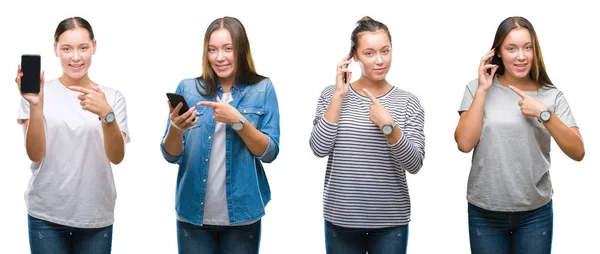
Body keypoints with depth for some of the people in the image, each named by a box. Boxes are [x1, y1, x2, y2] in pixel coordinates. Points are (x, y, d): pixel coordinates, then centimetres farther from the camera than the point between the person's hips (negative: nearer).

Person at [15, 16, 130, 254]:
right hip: (46, 215, -1)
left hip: (96, 216, 1)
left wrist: (106, 114, -26)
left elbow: (117, 156, -9)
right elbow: (35, 154, -7)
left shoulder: (112, 97, 2)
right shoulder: (40, 92, -2)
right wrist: (35, 105, -21)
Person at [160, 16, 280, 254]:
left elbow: (270, 153, -6)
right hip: (193, 214, 1)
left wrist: (238, 121, -20)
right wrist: (175, 128, -20)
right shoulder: (187, 89, 2)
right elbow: (172, 155, 1)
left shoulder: (262, 89, -1)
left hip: (241, 215, -1)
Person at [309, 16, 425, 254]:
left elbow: (415, 164, -9)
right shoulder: (332, 95, 1)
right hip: (340, 219, 1)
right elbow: (319, 148, -10)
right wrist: (339, 96, -12)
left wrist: (388, 125, -22)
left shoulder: (408, 102, -1)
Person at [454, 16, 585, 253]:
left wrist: (544, 113, -17)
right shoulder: (477, 89, -2)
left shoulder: (552, 96, 0)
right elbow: (464, 143, -13)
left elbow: (577, 152, -6)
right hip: (485, 212, 0)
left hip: (535, 213, 1)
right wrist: (483, 90, -12)